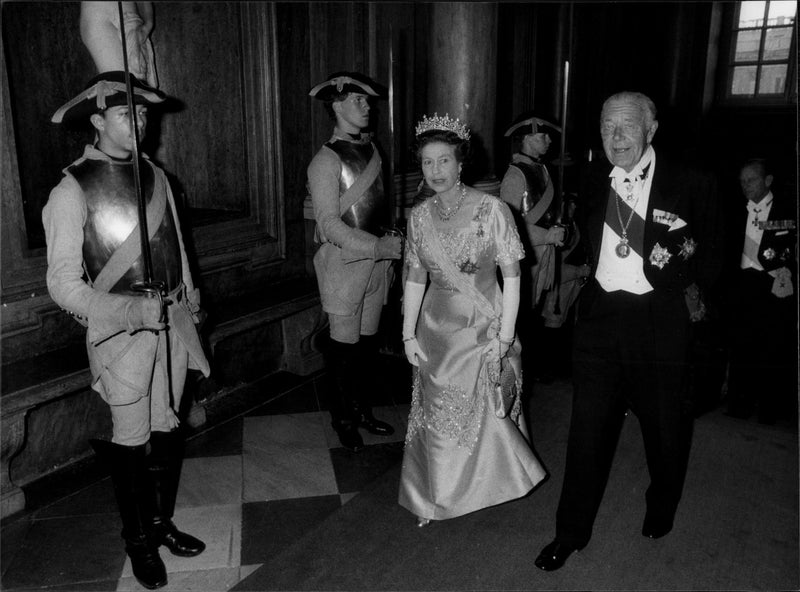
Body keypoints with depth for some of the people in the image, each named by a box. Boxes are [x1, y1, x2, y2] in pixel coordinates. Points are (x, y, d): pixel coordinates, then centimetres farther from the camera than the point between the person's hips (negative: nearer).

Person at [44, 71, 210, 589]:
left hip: (170, 323, 5)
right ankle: (139, 541, 29)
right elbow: (63, 285, -13)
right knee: (132, 443, 7)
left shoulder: (155, 176, 7)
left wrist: (188, 305, 10)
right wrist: (134, 310, -21)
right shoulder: (72, 191, -11)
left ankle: (162, 522, 36)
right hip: (121, 333, -5)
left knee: (168, 432, 15)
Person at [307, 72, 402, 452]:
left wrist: (391, 248, 11)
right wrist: (378, 246, -22)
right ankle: (343, 420, 21)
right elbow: (329, 224, -17)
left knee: (368, 342, 15)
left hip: (377, 258, 7)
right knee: (345, 347, 4)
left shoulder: (370, 147, 12)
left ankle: (363, 410, 31)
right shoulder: (326, 160, -11)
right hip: (345, 261, -6)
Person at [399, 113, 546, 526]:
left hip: (483, 328, -3)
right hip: (436, 330, 4)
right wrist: (409, 333, 0)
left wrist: (505, 335, -13)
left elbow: (511, 276, -10)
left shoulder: (491, 209, -11)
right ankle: (435, 500, 32)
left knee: (485, 414, 6)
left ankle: (494, 487, 36)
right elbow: (414, 279, 5)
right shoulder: (419, 216, 1)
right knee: (437, 417, 12)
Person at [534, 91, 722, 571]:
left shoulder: (692, 185, -5)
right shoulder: (595, 182, 7)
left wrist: (682, 258, -10)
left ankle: (662, 508, 45)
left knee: (665, 425, 16)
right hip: (600, 316, 3)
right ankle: (572, 531, 22)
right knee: (588, 425, 6)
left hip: (660, 320, -2)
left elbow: (712, 261, 3)